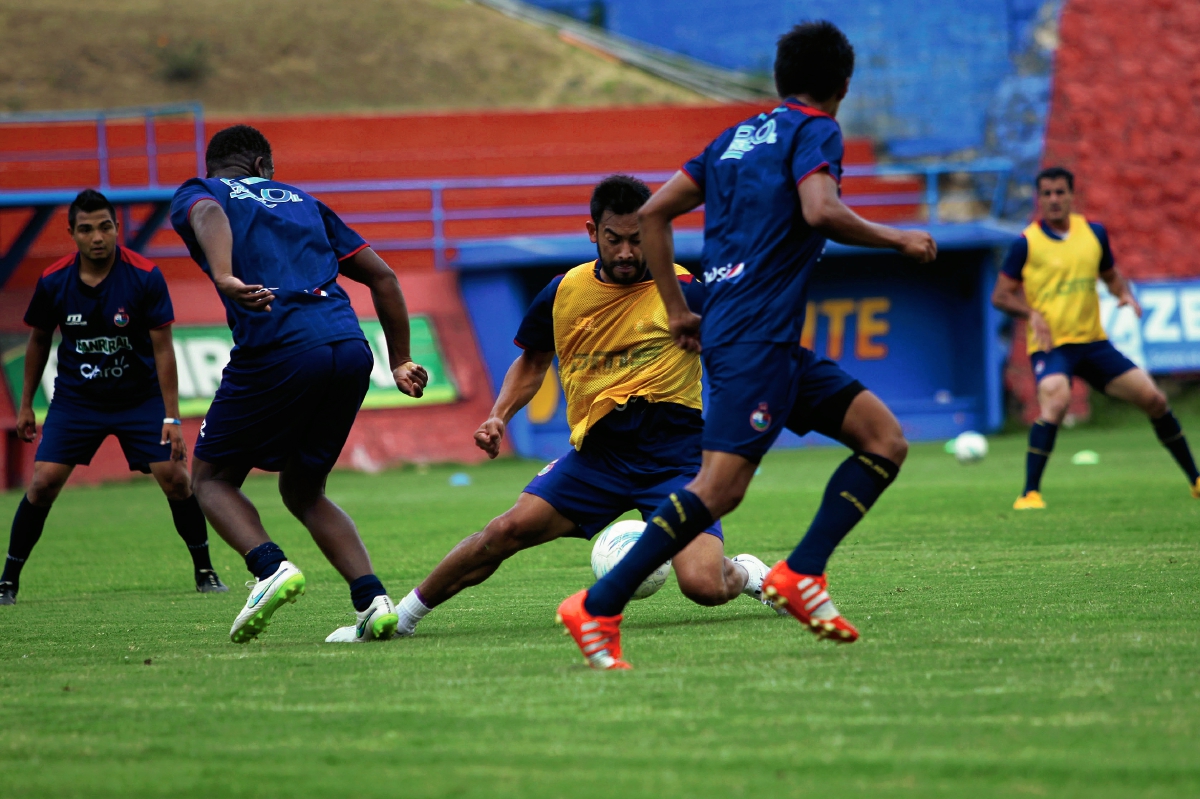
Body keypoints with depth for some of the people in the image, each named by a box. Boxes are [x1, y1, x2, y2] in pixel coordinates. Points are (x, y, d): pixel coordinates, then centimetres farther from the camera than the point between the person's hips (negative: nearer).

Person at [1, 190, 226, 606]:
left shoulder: (145, 277, -18)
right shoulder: (53, 282, -11)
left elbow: (163, 348, -14)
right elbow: (39, 341, 6)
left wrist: (171, 419, -17)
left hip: (139, 396, -1)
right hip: (75, 398, 1)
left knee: (175, 478, -11)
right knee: (43, 482, -10)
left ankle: (204, 571, 7)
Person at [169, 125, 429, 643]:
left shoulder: (196, 193, 17)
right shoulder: (302, 201, 30)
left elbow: (208, 215, -11)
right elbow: (382, 277, 27)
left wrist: (224, 277, -29)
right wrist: (399, 362, 32)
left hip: (278, 351, -5)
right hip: (351, 348, 5)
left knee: (213, 478, 13)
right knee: (302, 490, 21)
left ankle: (271, 566, -14)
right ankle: (372, 598, 0)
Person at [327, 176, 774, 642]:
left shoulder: (684, 290, -10)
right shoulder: (565, 293, 2)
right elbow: (532, 362, 19)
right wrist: (499, 416, 3)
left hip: (673, 458, -3)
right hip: (596, 450, 3)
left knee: (704, 587, -21)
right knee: (509, 530, -11)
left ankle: (747, 574, 17)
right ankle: (403, 615, 6)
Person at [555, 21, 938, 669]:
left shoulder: (738, 136, 21)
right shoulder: (816, 131, -2)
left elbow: (652, 213, 19)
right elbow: (819, 211, -22)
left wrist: (677, 312, 21)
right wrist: (897, 240, -7)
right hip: (756, 336, -9)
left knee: (885, 440, 6)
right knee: (720, 486, -17)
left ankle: (799, 574, -2)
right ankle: (598, 607, -17)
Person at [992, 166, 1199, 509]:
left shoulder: (1094, 232, 7)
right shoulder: (1026, 243, -5)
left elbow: (1110, 275, 22)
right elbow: (1000, 295, -2)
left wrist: (1126, 295, 0)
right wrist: (1031, 313, -19)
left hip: (1093, 342, 5)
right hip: (1050, 345, -5)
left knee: (1154, 399, 2)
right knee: (1055, 401, -33)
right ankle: (1030, 493, -27)